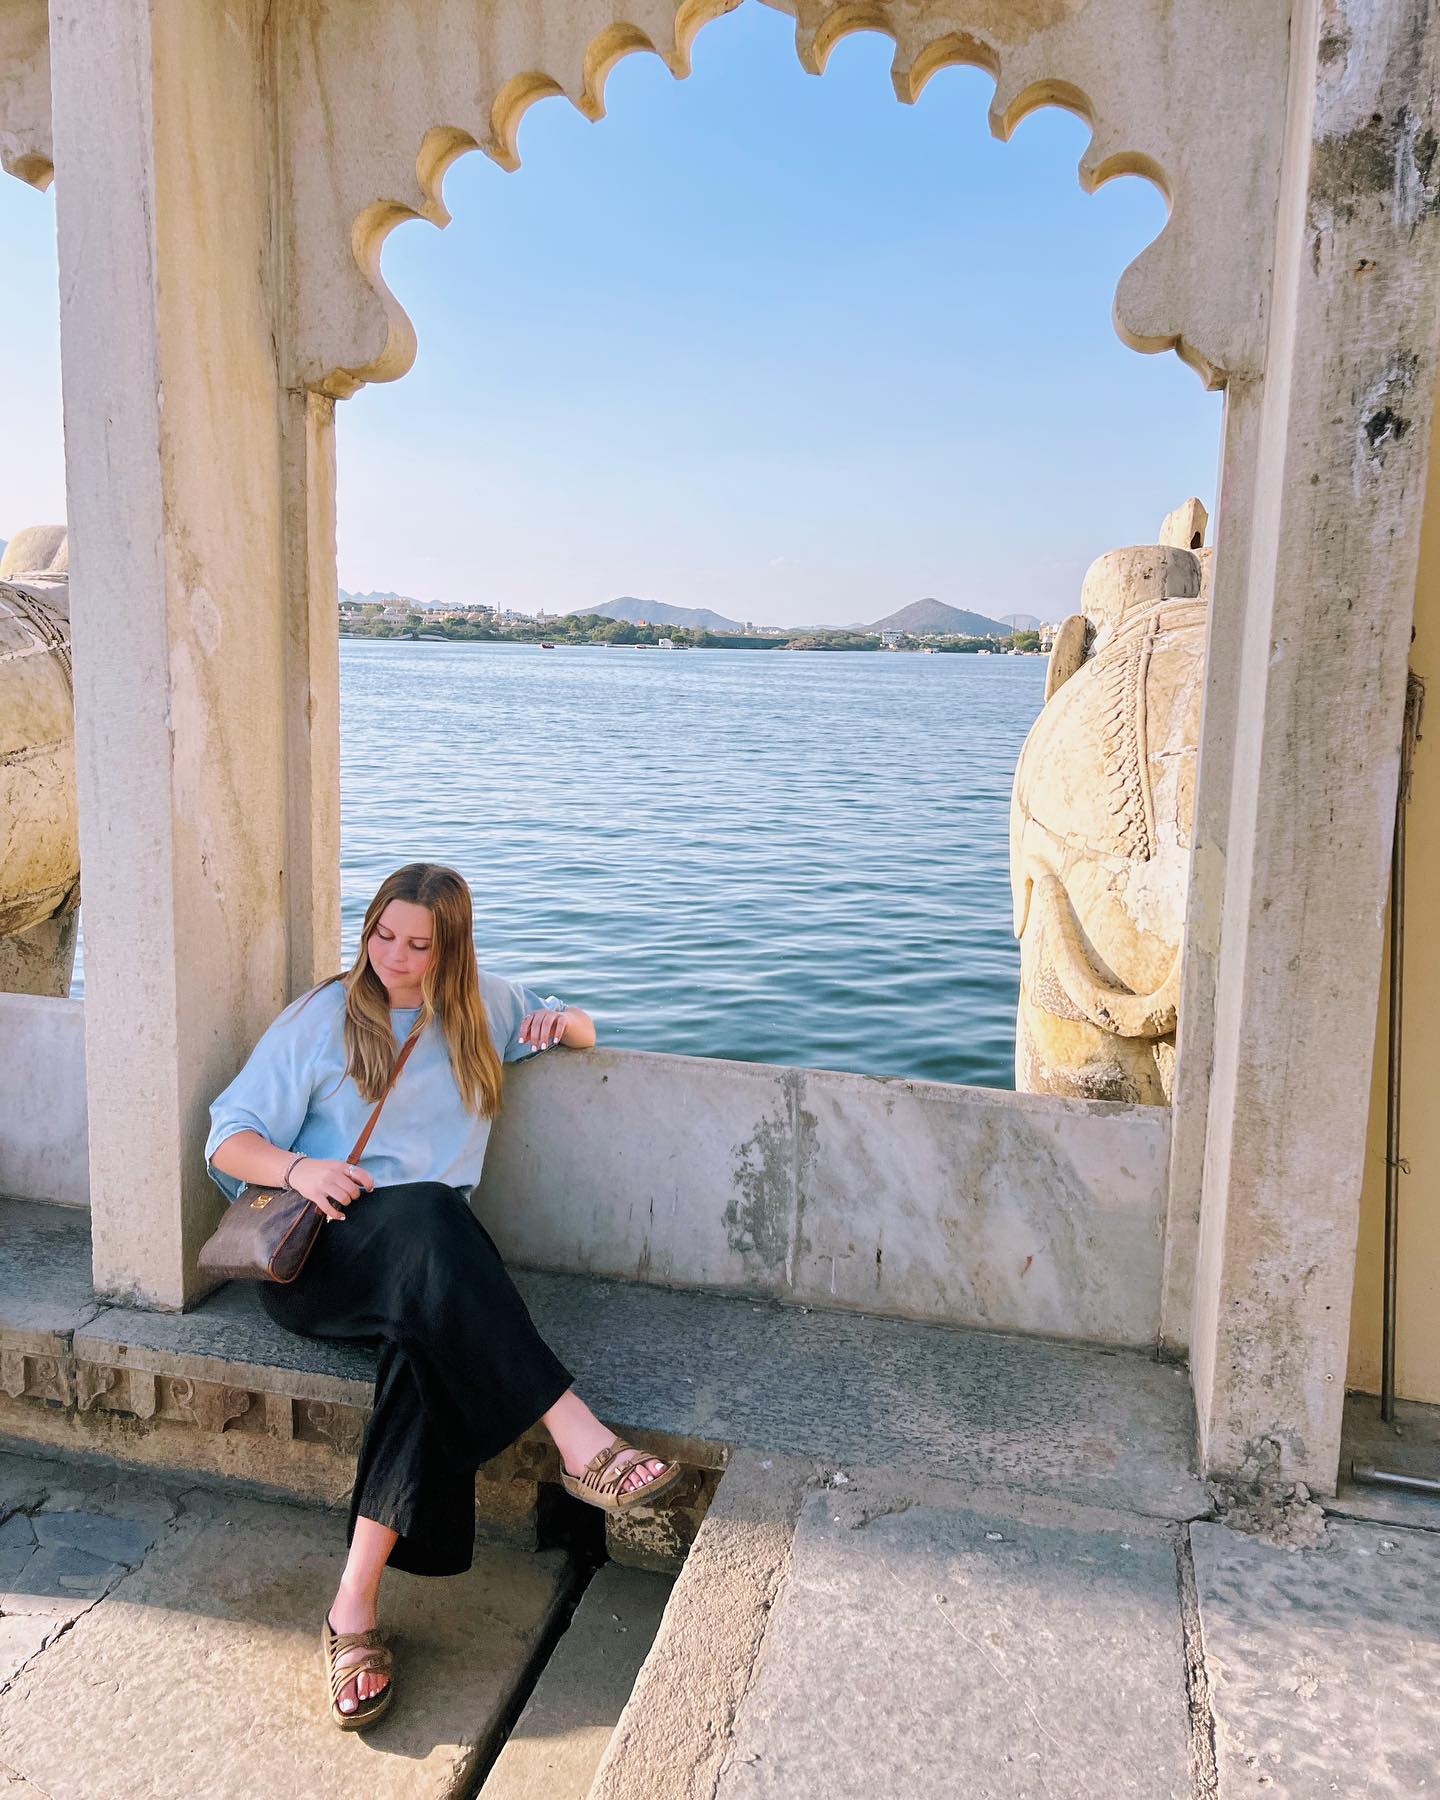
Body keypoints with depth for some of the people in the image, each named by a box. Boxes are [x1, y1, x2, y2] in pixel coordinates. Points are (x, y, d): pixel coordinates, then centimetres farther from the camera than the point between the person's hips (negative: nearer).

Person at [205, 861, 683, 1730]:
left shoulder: (481, 1005, 16)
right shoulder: (323, 1018, 7)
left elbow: (581, 1030, 30)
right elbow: (228, 1141, 5)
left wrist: (561, 1023, 4)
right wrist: (297, 1167, -18)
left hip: (434, 1259, 3)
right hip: (323, 1252, -2)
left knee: (438, 1332, -35)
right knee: (431, 1213, -37)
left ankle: (357, 1603, -36)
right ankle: (580, 1438, -44)